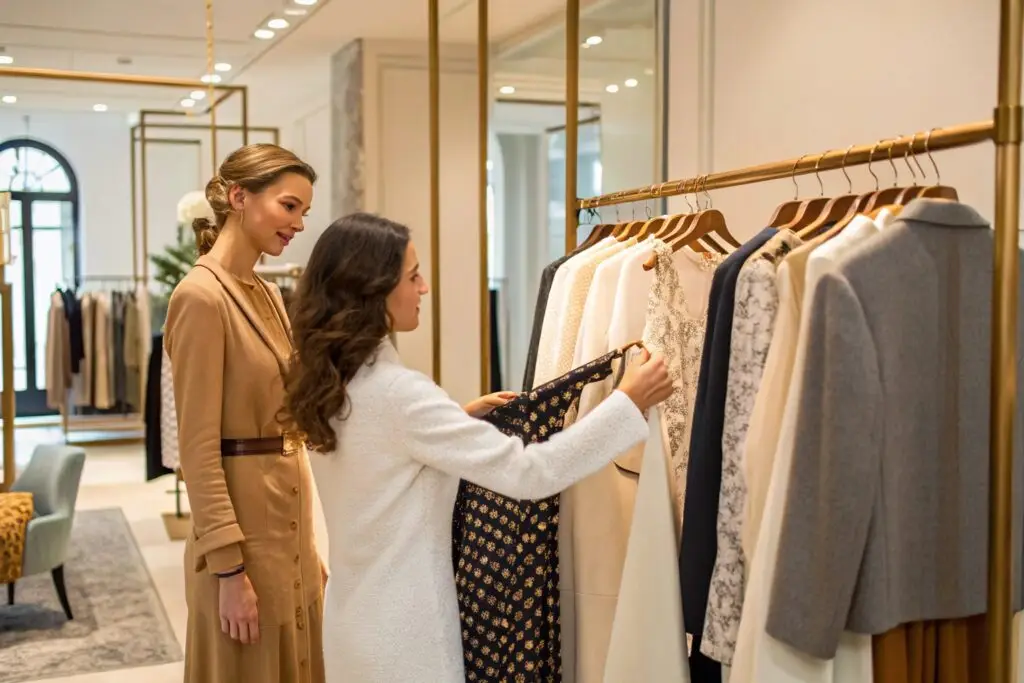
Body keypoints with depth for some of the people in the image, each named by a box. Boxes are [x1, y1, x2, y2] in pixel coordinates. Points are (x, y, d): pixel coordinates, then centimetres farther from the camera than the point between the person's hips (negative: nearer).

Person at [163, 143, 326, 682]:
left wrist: (307, 539, 16)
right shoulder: (201, 296, -16)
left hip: (289, 525, 8)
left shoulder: (268, 295, 10)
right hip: (242, 533, -8)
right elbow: (198, 446, -18)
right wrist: (229, 568, -19)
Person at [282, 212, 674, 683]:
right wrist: (628, 401, -21)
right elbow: (526, 473, -26)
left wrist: (461, 417, 9)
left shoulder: (329, 382, 2)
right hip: (400, 629, -9)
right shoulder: (395, 392, -25)